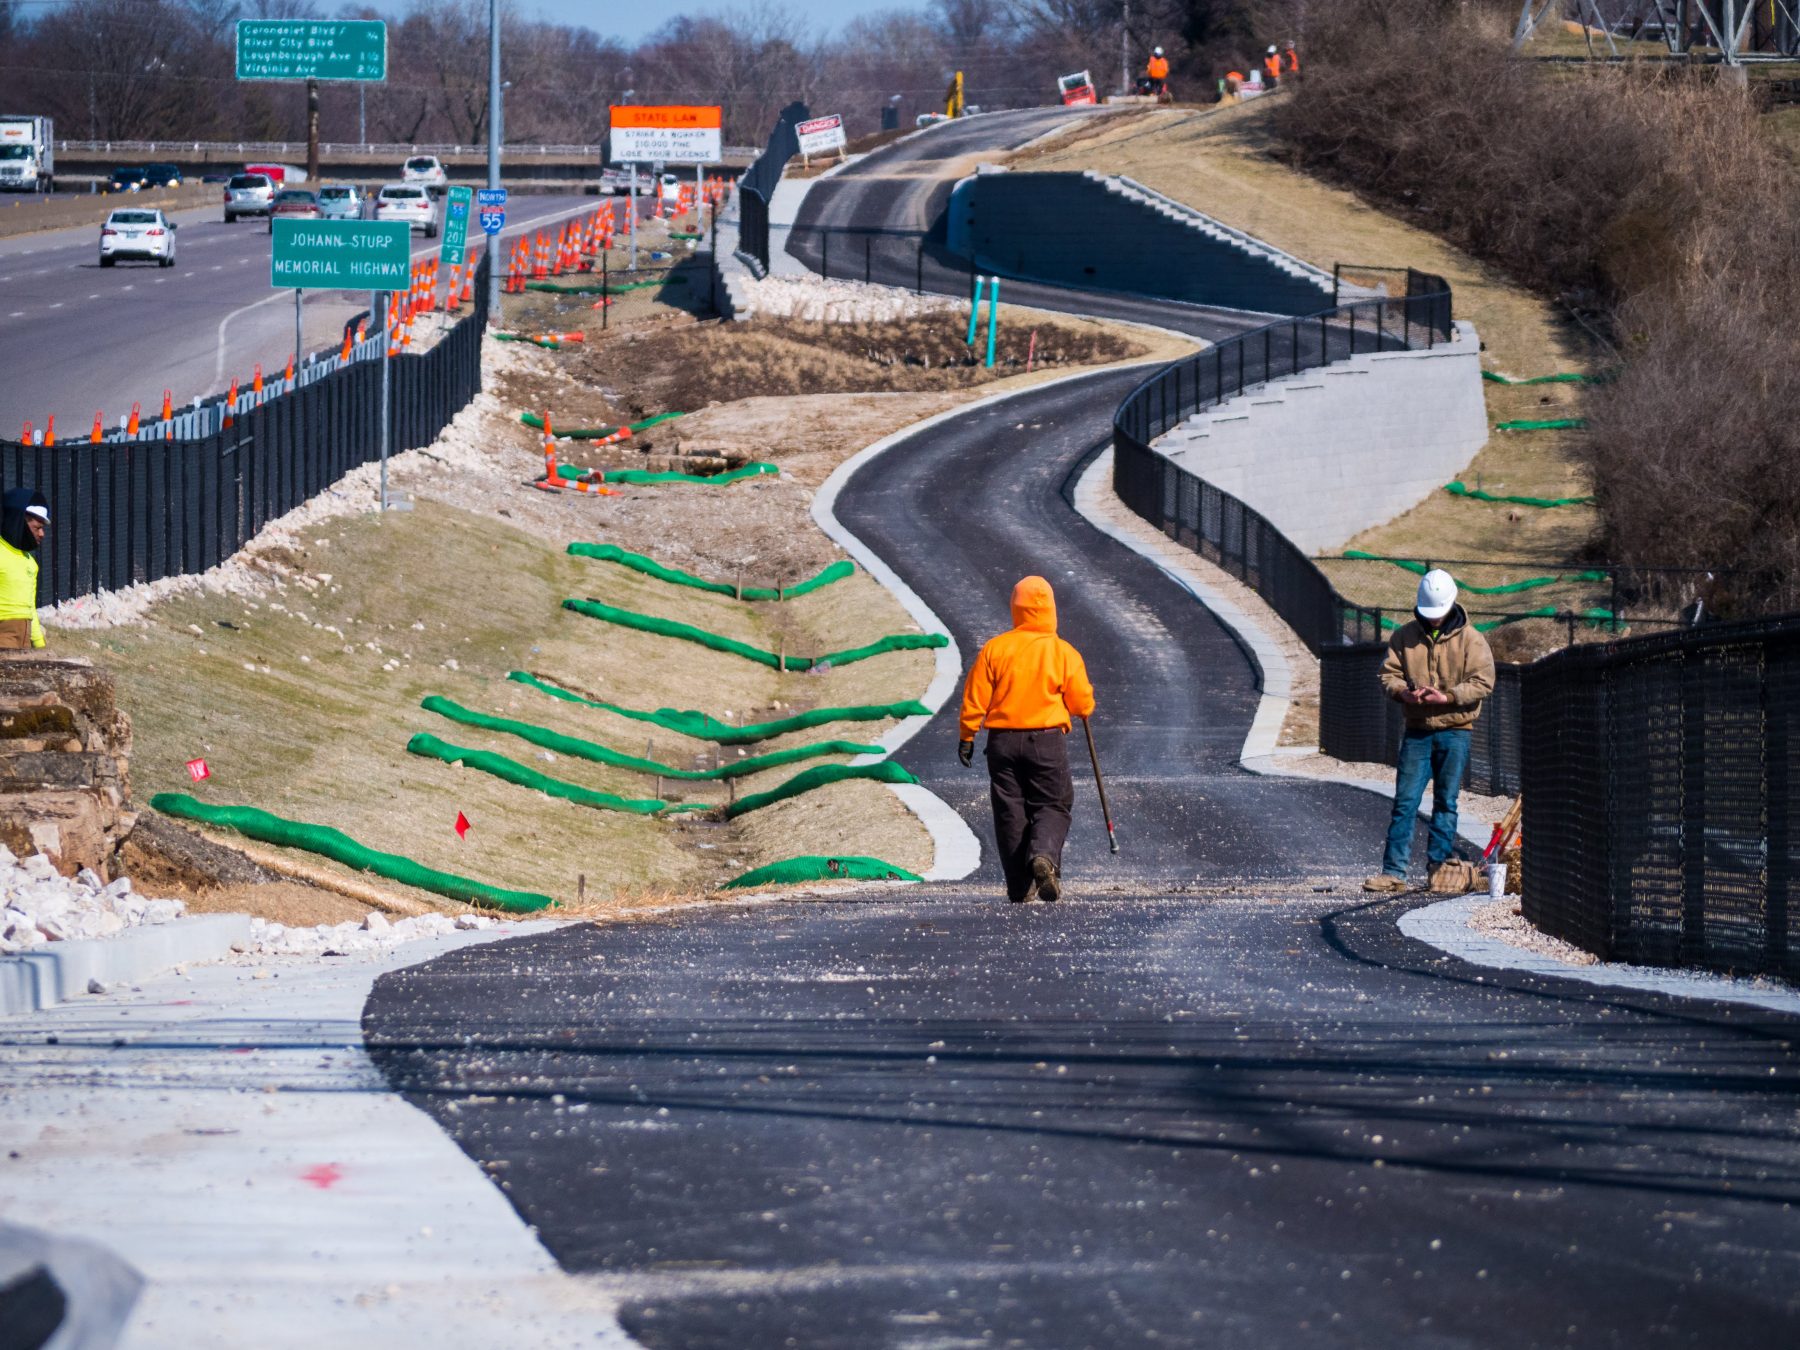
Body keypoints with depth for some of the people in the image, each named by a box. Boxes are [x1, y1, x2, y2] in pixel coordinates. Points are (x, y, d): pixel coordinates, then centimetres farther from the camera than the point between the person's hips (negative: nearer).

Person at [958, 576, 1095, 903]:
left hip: (1003, 741, 1)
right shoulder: (1063, 653, -4)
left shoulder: (995, 649, -3)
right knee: (1053, 805, 7)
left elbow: (975, 699, -2)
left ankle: (1019, 887, 8)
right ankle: (1044, 855, -23)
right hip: (1048, 741, -1)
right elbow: (1083, 705, 0)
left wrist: (966, 736, 9)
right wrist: (1083, 707, 23)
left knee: (1010, 811, 8)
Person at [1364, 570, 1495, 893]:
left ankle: (1439, 864, 8)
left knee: (1446, 802, 2)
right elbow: (1388, 674, 7)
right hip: (1416, 731, 2)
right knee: (1405, 801, -2)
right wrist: (1404, 693, -15)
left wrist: (1448, 698, -19)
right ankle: (1394, 872, -3)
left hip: (1454, 730, -2)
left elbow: (1482, 682, -7)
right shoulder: (1404, 636, 7)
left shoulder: (1470, 639, -1)